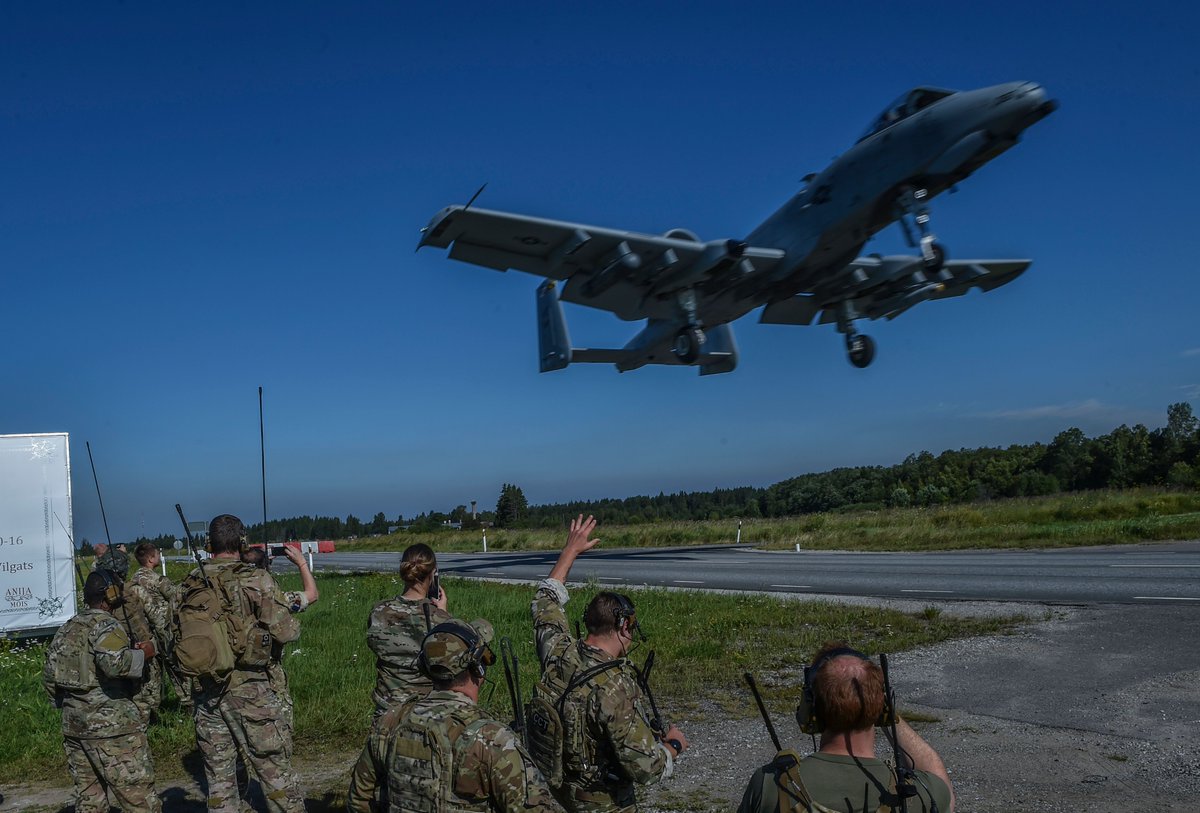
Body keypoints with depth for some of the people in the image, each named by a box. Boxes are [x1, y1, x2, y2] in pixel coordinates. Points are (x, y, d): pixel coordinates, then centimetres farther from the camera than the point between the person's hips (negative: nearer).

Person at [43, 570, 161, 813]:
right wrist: (143, 654, -13)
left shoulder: (66, 630, 14)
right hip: (111, 725, -8)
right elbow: (114, 662, -30)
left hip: (73, 723, 8)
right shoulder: (106, 625, -11)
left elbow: (48, 676, 18)